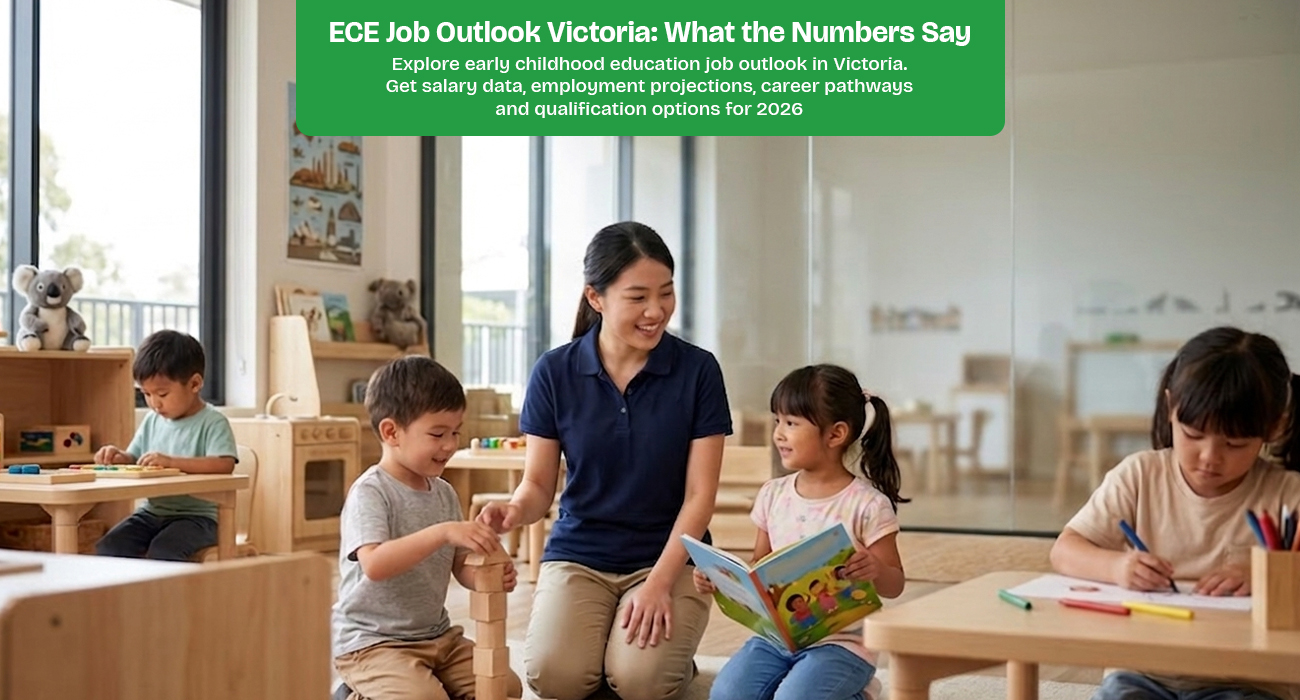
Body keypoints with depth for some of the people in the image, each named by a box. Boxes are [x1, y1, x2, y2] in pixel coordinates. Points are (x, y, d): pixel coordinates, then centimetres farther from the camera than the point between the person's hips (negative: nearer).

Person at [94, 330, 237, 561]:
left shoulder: (212, 422, -11)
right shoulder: (152, 421, 10)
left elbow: (225, 464, -26)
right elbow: (134, 459, 18)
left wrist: (171, 461, -33)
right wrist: (119, 457, -6)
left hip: (196, 516, -7)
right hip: (152, 513, 7)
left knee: (162, 552, -31)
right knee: (108, 548, -15)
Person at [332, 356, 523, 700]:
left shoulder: (445, 494, 7)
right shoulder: (370, 492, -16)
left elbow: (461, 567, 10)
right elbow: (375, 565, -32)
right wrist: (443, 532, -40)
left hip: (437, 635, 7)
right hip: (371, 643, -7)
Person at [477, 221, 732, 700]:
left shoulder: (697, 371, -6)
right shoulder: (554, 373, -3)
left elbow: (699, 495, -6)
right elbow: (538, 486, 2)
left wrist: (660, 582, -17)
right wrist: (514, 511, -22)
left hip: (669, 555, -1)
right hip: (577, 555, 1)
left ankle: (669, 650, 7)